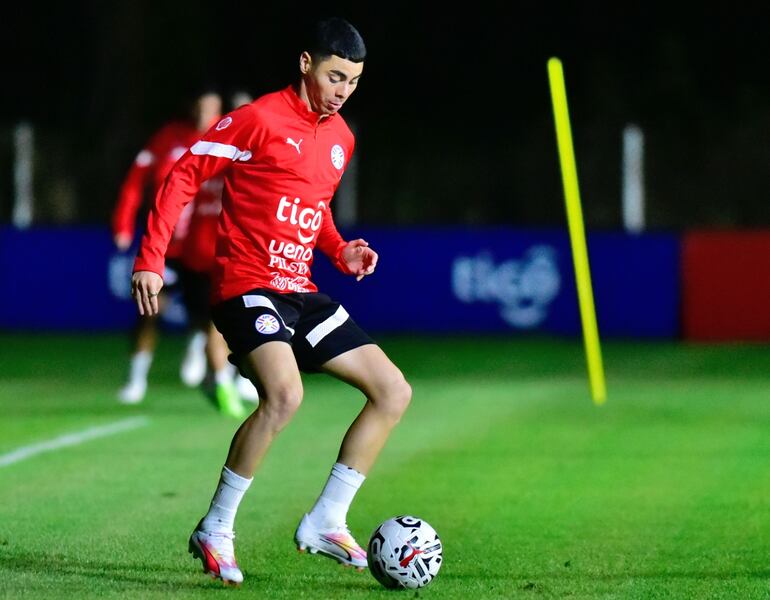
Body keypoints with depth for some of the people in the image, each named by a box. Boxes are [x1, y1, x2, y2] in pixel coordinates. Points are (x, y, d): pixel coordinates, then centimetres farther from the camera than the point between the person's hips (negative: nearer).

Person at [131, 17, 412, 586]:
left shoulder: (341, 137, 13)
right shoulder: (260, 119, -10)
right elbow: (184, 175, -8)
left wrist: (340, 250, 9)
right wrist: (151, 260, -14)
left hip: (300, 293, 8)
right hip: (247, 285, -8)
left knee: (394, 393, 2)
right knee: (285, 394, -32)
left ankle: (326, 523, 8)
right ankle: (216, 531, -16)